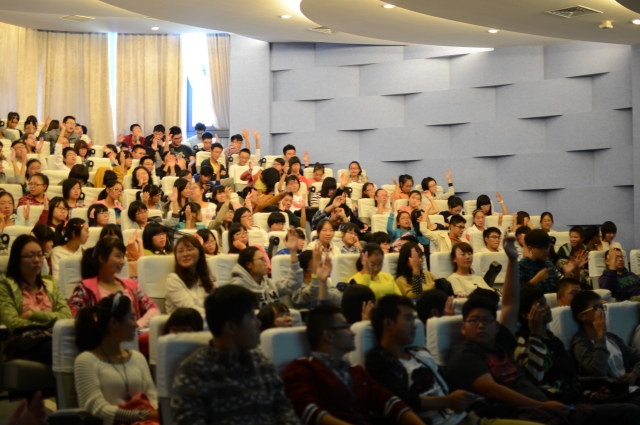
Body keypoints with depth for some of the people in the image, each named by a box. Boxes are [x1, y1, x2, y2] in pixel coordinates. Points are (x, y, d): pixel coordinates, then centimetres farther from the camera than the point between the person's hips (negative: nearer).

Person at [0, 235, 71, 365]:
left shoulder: (51, 283, 25)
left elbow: (67, 316, 9)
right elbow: (13, 324, -5)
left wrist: (33, 314, -2)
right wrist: (50, 321, -5)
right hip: (26, 342, -5)